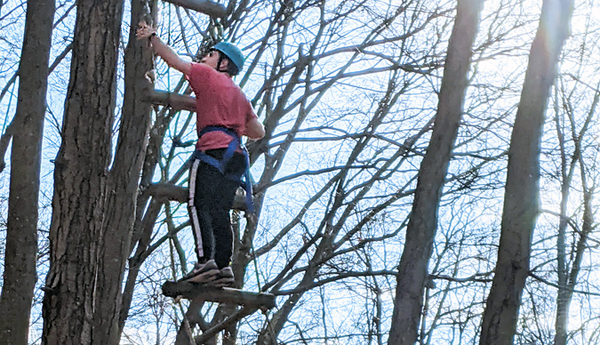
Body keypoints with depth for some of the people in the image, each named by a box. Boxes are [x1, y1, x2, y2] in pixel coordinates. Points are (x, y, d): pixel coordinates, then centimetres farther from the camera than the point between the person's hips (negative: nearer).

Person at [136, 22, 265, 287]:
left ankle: (206, 262, -29)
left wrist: (152, 37, 18)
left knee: (199, 205, -14)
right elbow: (259, 132, 29)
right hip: (235, 154, 7)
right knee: (220, 212, 2)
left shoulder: (208, 76, 10)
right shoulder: (240, 96, 29)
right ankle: (224, 266, -11)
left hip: (213, 148, -7)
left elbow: (174, 60, 9)